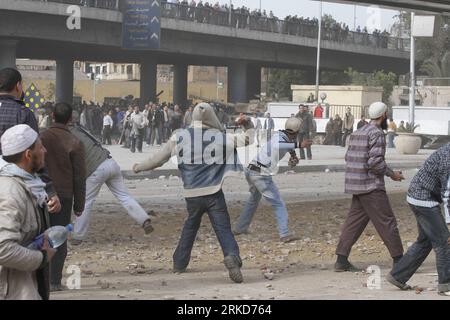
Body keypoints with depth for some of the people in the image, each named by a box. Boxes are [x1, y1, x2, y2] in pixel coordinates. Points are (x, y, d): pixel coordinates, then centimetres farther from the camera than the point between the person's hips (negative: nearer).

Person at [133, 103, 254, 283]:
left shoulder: (179, 137, 0)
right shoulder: (221, 138, -3)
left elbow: (159, 159, 8)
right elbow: (248, 138, 3)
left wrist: (139, 167, 24)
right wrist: (248, 123, 21)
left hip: (191, 194, 3)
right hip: (213, 193, -2)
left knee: (190, 227, 23)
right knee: (224, 229, -5)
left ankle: (179, 263, 30)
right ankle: (232, 257, -31)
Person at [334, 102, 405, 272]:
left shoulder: (359, 132, 15)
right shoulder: (377, 133, -13)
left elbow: (348, 157, 17)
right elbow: (375, 161, -22)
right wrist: (392, 174, -9)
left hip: (356, 186, 9)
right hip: (372, 187, -9)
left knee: (354, 221, 9)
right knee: (387, 222, -2)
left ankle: (341, 260, 4)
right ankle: (399, 260, 1)